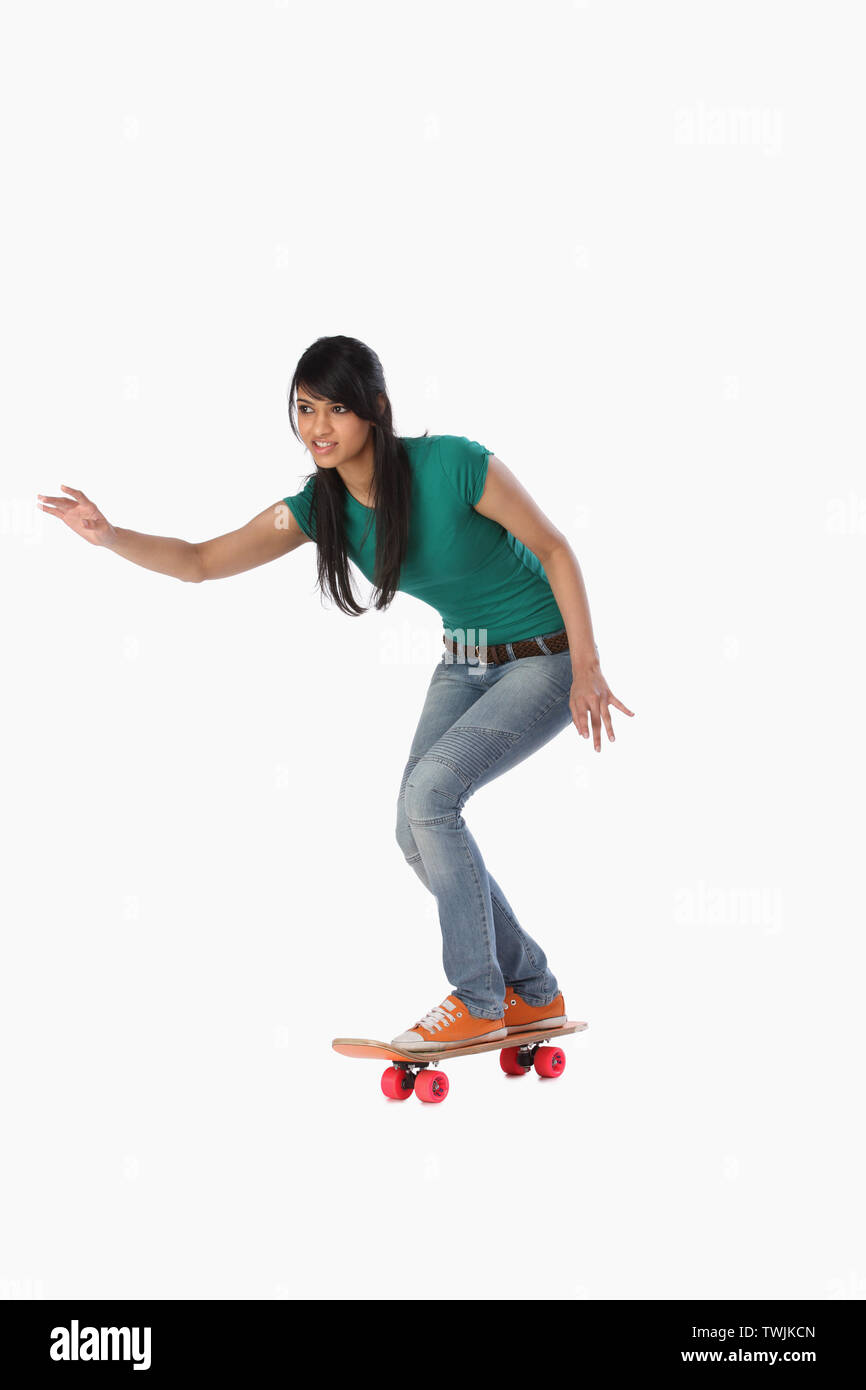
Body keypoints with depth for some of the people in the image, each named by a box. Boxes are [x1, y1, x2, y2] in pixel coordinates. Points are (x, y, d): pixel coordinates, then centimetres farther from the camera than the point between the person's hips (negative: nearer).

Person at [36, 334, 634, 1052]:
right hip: (464, 665, 7)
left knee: (428, 790, -23)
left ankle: (478, 1001, -10)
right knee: (418, 831, 0)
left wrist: (587, 666, -18)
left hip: (542, 662, -7)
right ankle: (534, 993, 18)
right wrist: (110, 536, -27)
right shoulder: (320, 505, -9)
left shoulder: (456, 464, -27)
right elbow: (201, 561, -10)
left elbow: (554, 547, -17)